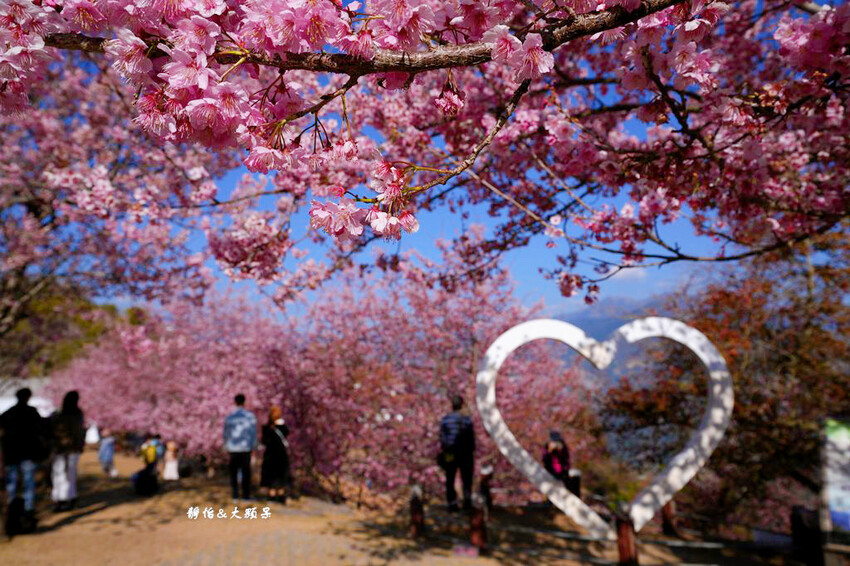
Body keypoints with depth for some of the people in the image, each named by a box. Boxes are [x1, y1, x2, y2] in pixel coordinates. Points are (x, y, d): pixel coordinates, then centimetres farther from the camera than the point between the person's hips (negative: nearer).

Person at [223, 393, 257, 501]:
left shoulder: (229, 417, 2)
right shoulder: (250, 416, -3)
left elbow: (226, 433, 7)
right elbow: (253, 432, -2)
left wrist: (227, 446, 19)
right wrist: (253, 446, 5)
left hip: (233, 448, 1)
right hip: (246, 448, -1)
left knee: (233, 471, 8)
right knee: (246, 472, 5)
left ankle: (235, 494, 4)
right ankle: (246, 494, 5)